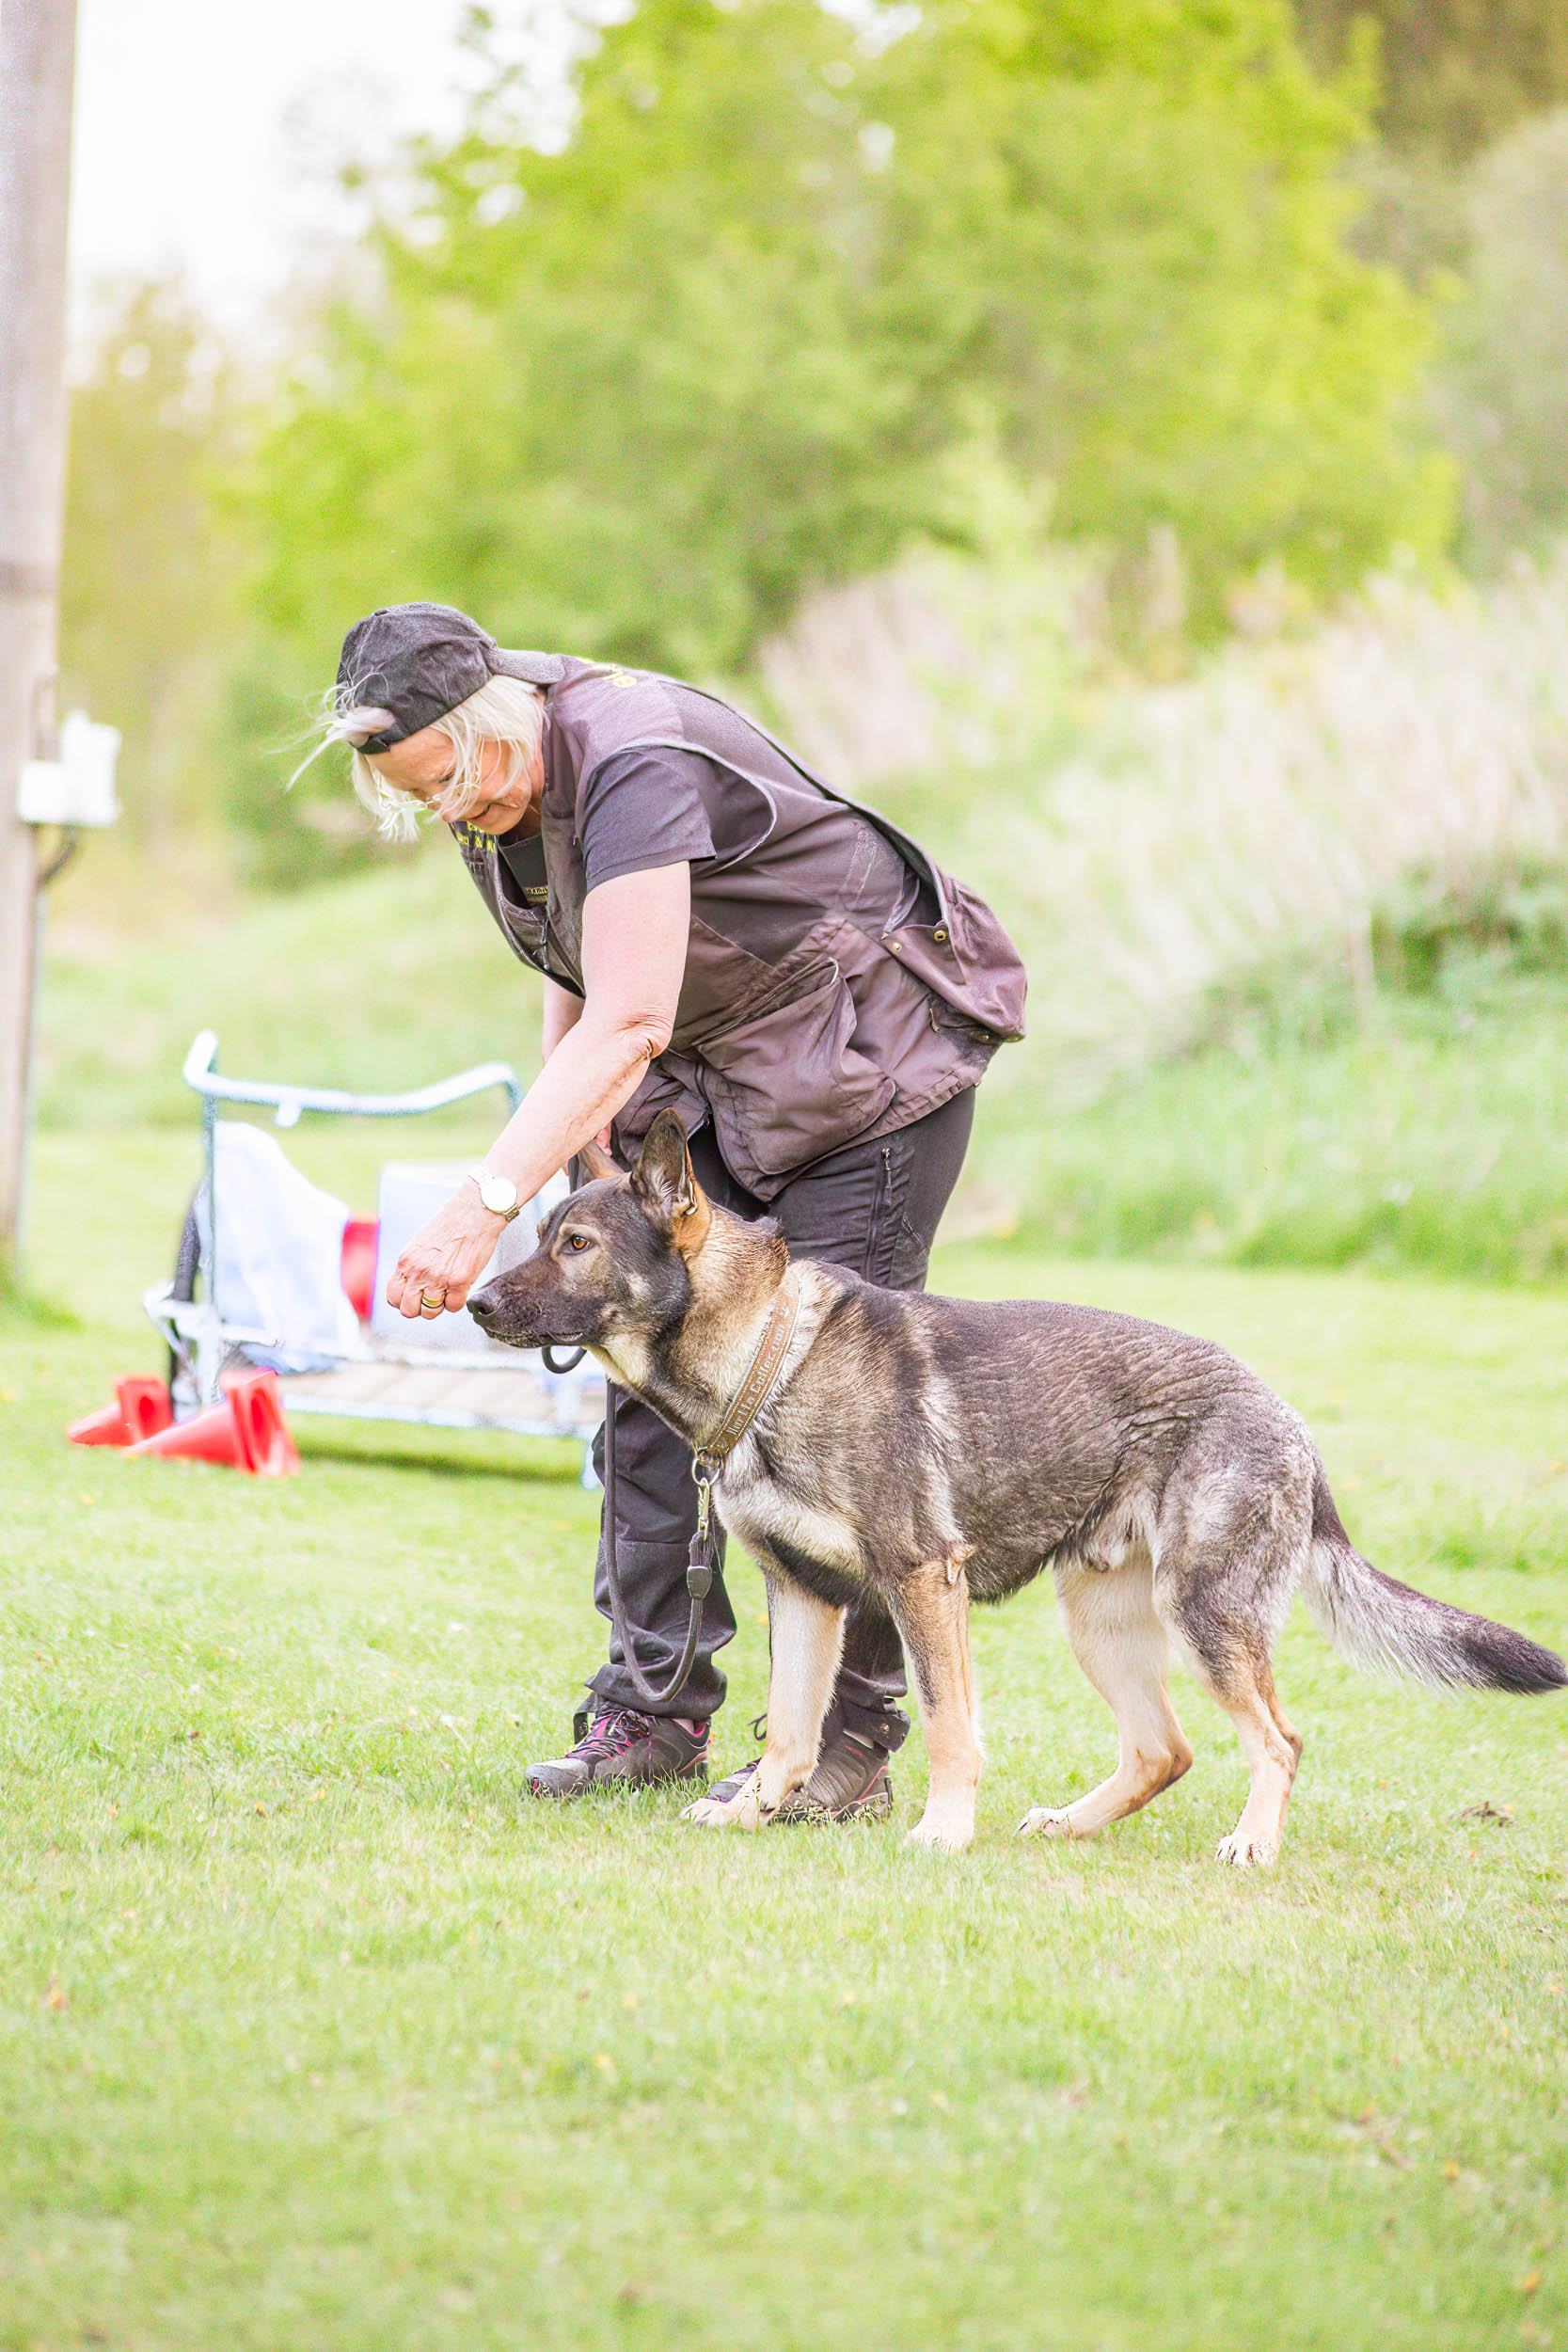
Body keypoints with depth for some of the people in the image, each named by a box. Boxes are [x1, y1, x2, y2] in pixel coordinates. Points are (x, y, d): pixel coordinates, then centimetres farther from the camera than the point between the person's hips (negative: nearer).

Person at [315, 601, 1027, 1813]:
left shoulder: (632, 762, -31)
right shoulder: (495, 797, -3)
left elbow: (627, 1024, -39)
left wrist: (486, 1202, -44)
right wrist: (585, 1150, 0)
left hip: (872, 1049, -9)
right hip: (710, 1068, 9)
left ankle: (850, 1742, -6)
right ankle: (655, 1708, 6)